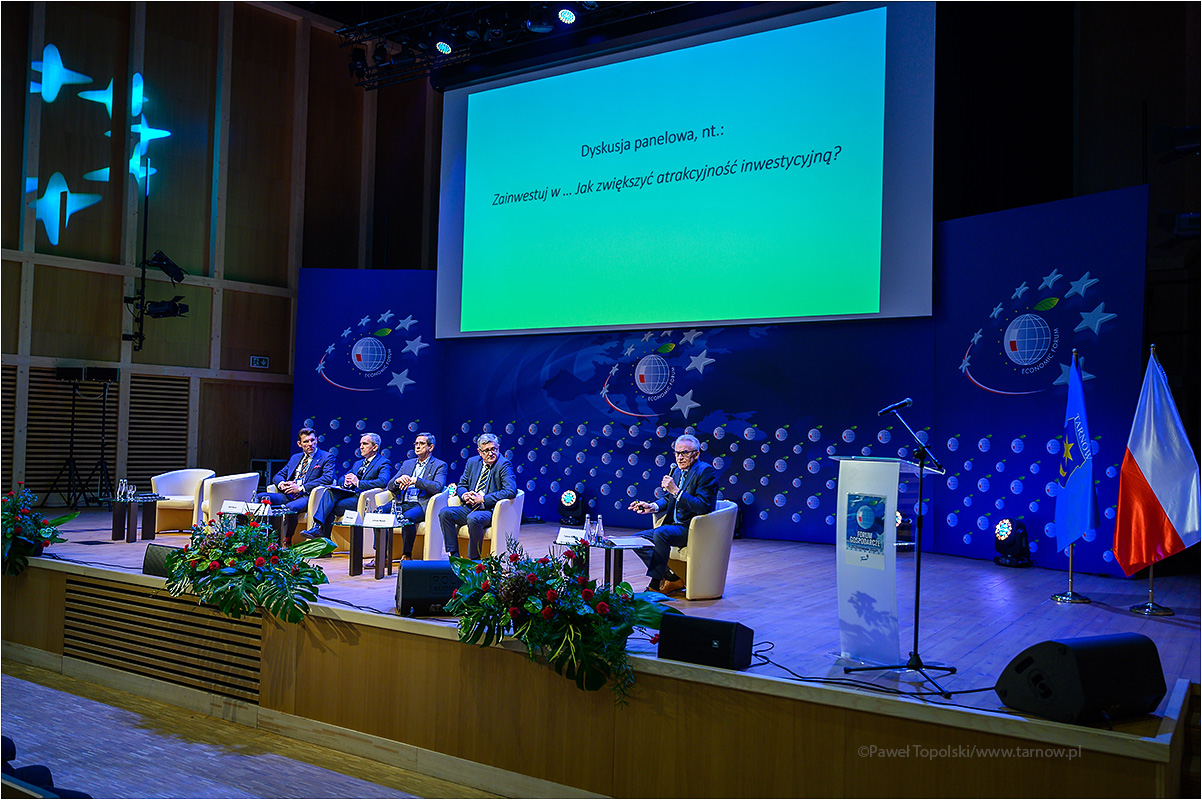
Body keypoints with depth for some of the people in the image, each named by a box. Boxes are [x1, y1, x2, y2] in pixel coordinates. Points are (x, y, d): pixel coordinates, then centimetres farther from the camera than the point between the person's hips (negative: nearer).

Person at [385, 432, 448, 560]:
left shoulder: (440, 465, 7)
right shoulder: (407, 463, 25)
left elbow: (438, 487, -12)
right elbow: (390, 485, 18)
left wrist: (415, 480, -18)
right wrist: (399, 480, -7)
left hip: (421, 504, -5)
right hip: (401, 503, 6)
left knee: (407, 517, -36)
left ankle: (406, 556, -25)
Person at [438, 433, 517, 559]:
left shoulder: (504, 464, -7)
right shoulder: (472, 462, 13)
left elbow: (511, 492, -19)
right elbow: (461, 485, 20)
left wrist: (483, 499, -20)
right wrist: (464, 495, -7)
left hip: (491, 510, -7)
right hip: (470, 508, 7)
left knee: (473, 518, -35)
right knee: (445, 513, -15)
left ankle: (474, 559, -19)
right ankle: (453, 554, -11)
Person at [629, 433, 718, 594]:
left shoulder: (706, 471, -12)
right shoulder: (676, 471, 13)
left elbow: (702, 507, -22)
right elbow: (667, 499, 17)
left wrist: (676, 491, -25)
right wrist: (653, 507, -5)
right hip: (674, 526, 9)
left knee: (660, 533, -32)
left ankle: (655, 586, -22)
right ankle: (671, 578, -2)